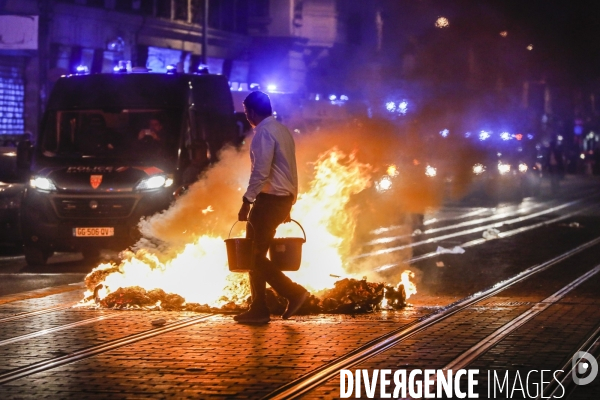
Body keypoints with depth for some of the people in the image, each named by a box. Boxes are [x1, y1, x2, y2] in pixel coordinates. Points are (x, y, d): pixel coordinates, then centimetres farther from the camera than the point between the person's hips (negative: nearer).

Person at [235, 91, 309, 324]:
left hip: (269, 199, -10)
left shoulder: (264, 132, -12)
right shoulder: (282, 131, 17)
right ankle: (258, 309, 10)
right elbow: (290, 171, 19)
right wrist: (288, 204, 22)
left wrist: (247, 201, -20)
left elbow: (261, 171, -21)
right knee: (256, 254, 11)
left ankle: (292, 292, -7)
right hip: (283, 199, 10)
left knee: (254, 255, -4)